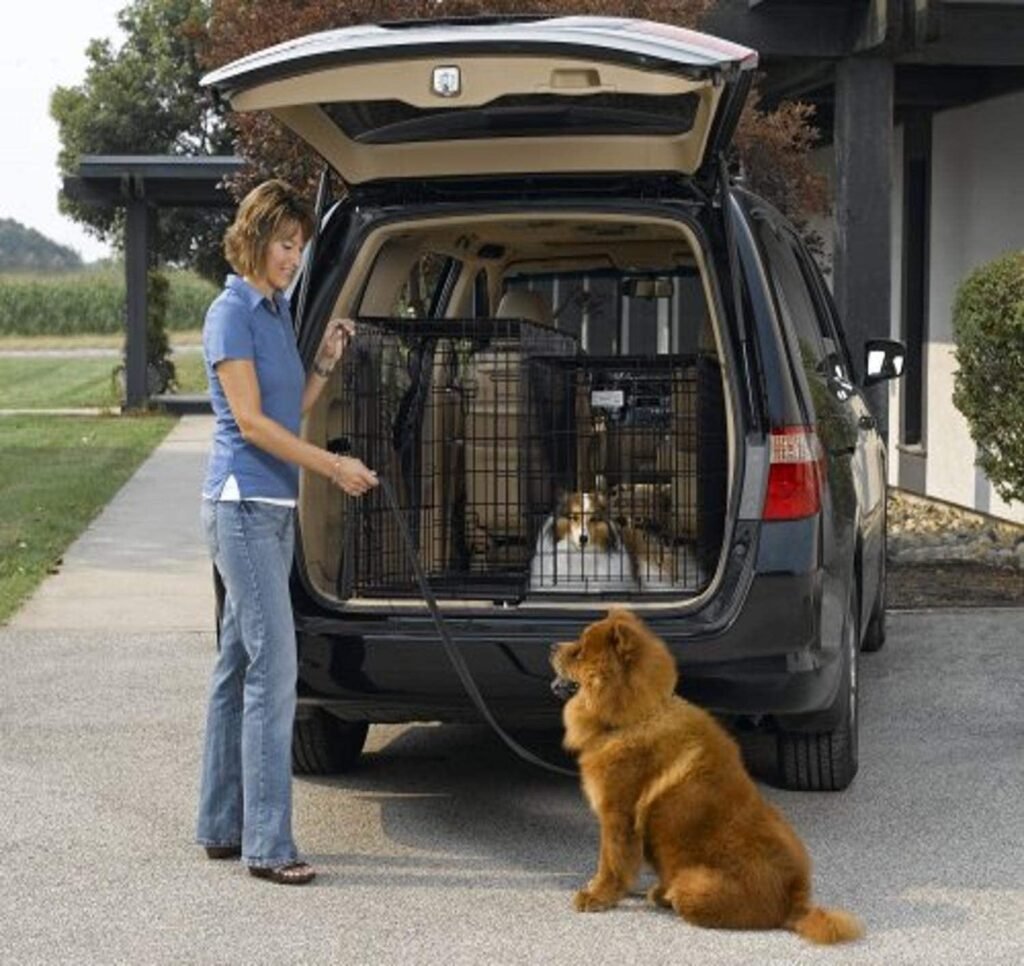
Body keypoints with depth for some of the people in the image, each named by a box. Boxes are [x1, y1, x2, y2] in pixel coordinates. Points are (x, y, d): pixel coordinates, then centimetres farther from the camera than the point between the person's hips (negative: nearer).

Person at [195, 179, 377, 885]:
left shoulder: (278, 311, 15)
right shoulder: (232, 312, -11)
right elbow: (251, 421, -16)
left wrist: (328, 359, 6)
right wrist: (334, 466, -15)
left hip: (275, 508, 9)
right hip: (243, 506, -9)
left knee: (240, 667, 12)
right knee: (273, 667, -11)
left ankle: (222, 826, 18)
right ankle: (267, 844, -9)